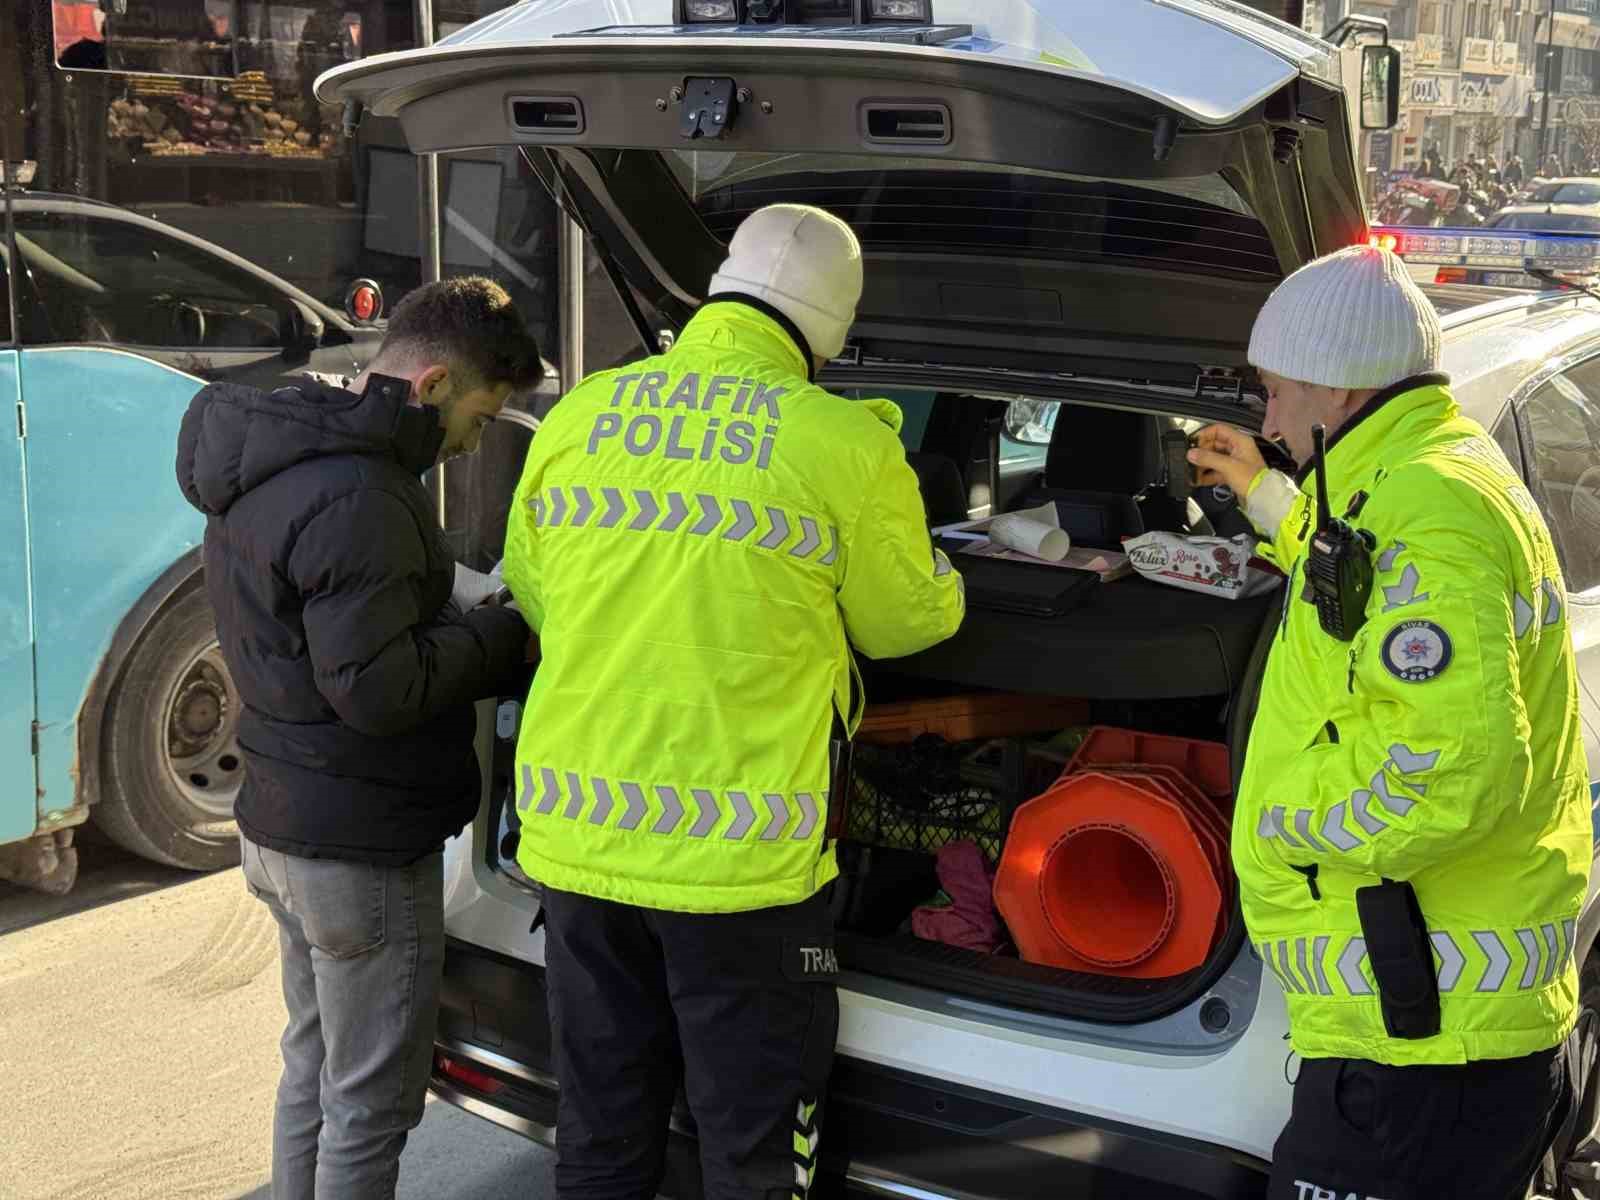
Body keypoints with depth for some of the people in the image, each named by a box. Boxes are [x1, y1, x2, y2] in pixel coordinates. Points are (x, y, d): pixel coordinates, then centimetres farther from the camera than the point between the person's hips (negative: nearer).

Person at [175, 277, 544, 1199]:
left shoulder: (271, 462, 8)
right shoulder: (357, 499, -25)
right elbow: (377, 689, -26)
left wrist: (469, 629, 3)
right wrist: (503, 636, -13)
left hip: (282, 826, 10)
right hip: (364, 852, -10)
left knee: (316, 1068, 22)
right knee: (373, 1100, 3)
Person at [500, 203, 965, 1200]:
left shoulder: (576, 418, 2)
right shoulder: (845, 445, -10)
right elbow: (906, 621, 4)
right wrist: (948, 583, 26)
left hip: (578, 841, 5)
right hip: (744, 858, -4)